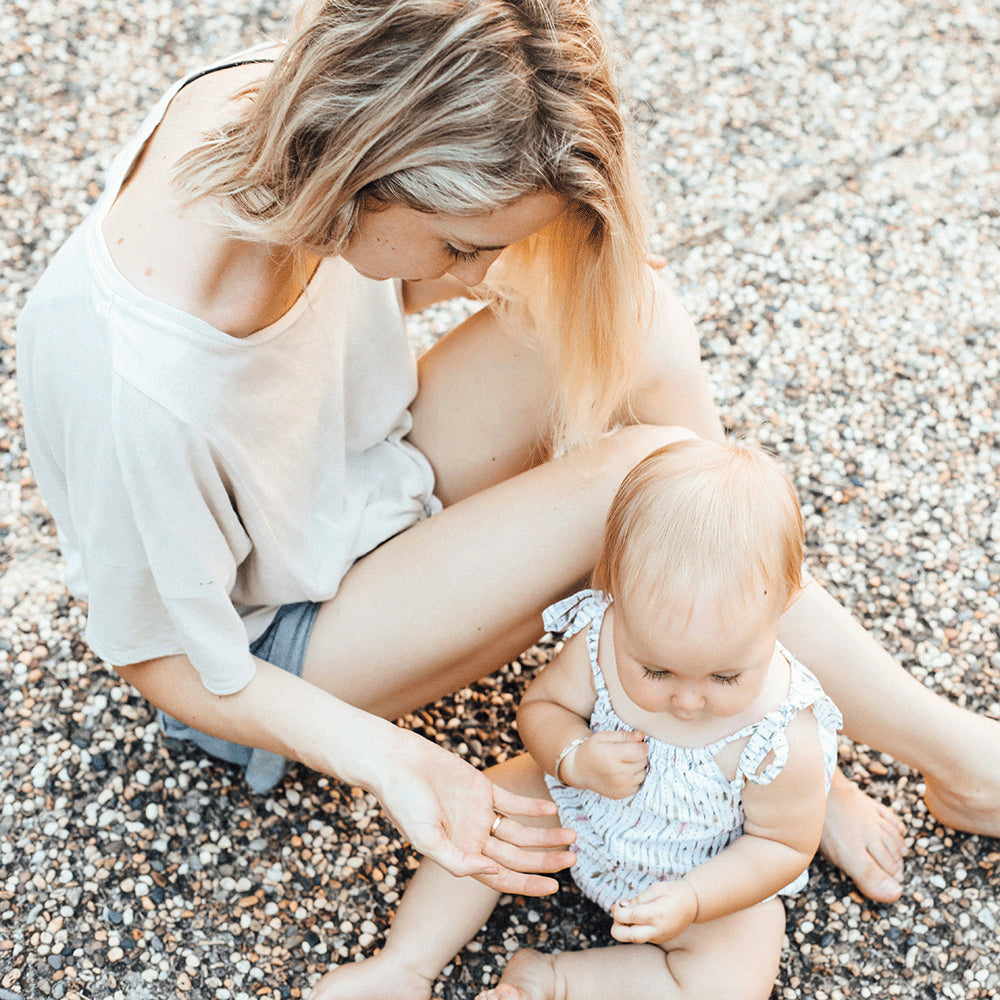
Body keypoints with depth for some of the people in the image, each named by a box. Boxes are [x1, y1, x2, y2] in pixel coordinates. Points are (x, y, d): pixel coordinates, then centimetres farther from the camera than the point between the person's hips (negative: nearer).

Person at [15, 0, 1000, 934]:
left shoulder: (280, 95, -21)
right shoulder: (137, 386, -40)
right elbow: (163, 659, -22)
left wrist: (452, 272, -18)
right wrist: (388, 758, -31)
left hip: (361, 464, 7)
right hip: (281, 639, -7)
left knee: (641, 324, -17)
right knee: (649, 472, -27)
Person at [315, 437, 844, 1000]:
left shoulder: (783, 739, -36)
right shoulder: (601, 638, -28)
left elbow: (783, 845, -19)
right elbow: (541, 705, -9)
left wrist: (691, 901, -32)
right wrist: (574, 758, -32)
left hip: (713, 873, -3)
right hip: (585, 807, 3)